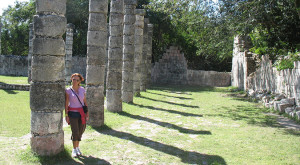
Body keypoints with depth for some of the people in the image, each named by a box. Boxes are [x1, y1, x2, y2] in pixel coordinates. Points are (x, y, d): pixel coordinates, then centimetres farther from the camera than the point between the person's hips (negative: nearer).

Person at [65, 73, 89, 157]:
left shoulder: (82, 89, 3)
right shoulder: (68, 90, -6)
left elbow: (85, 101, 7)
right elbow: (66, 103, -6)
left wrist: (87, 113, 3)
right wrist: (66, 115, -10)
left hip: (81, 113, 3)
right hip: (72, 113, -3)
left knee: (80, 131, 7)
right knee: (75, 132, -8)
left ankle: (77, 148, 25)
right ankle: (74, 150, 6)